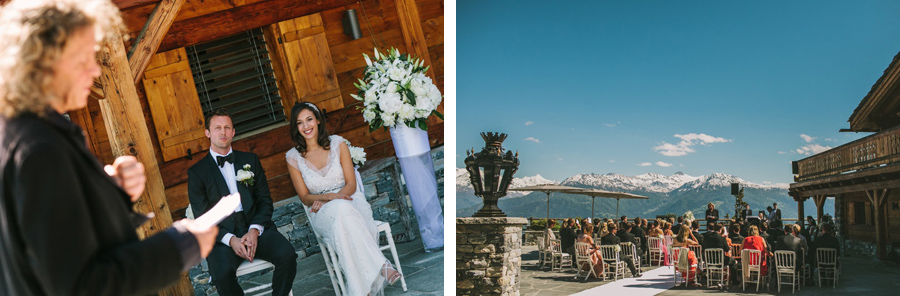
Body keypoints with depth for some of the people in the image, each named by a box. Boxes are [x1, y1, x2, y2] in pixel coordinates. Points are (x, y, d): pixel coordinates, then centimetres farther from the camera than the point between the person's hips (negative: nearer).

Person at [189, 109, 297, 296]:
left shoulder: (250, 160, 15)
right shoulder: (197, 172, 6)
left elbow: (265, 201, 9)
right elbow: (202, 219, 0)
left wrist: (254, 231, -10)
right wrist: (230, 240, -17)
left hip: (255, 227, 3)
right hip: (222, 235, -2)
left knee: (287, 254, -27)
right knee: (222, 273, -33)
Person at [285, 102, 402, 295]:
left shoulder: (337, 143, 5)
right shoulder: (293, 157, 4)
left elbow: (351, 184, 2)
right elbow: (305, 197, 4)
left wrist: (331, 199, -17)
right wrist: (329, 197, -16)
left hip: (351, 201, 1)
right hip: (321, 213, 0)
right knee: (341, 210, -39)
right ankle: (382, 265, -46)